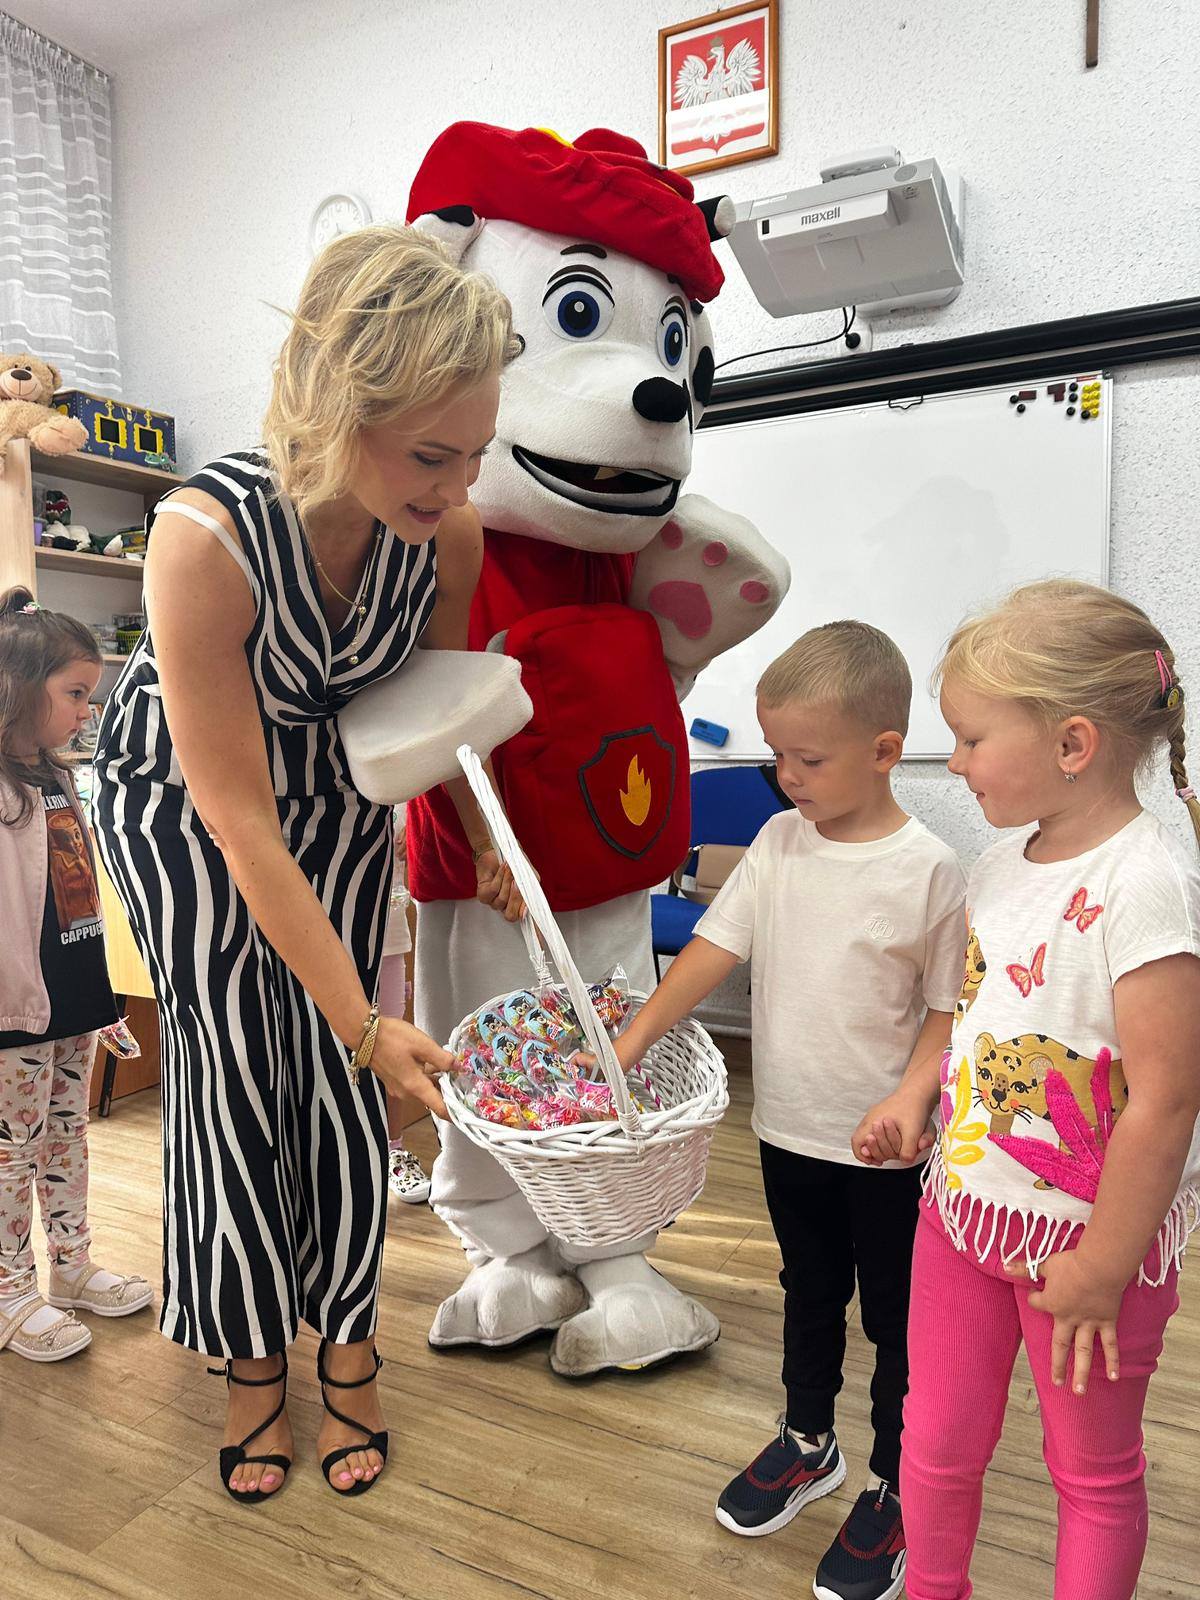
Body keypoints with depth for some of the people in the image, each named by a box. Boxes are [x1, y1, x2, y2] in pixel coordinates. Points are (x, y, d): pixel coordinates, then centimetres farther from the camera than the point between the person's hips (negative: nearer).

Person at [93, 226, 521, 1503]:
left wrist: (487, 843, -6)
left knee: (337, 1066, 0)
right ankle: (251, 1360, 22)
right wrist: (370, 1022, -30)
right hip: (176, 790, -2)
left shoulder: (447, 531, -24)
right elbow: (240, 824, -32)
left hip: (333, 779, 3)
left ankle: (347, 1338, 22)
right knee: (227, 1052, -2)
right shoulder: (207, 534, -36)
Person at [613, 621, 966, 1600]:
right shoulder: (778, 842, -5)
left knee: (896, 1314, 15)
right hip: (788, 1125, 5)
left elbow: (950, 1008, -10)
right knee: (810, 1290, 25)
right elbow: (714, 949, -4)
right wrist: (632, 1040, -9)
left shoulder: (930, 870, -17)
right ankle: (808, 1444, 47)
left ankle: (896, 1487, 37)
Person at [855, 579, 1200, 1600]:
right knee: (937, 1444, 22)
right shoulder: (1006, 860, 0)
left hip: (1083, 1231, -7)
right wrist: (916, 1093, 0)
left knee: (1095, 1471, 19)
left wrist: (1102, 1269, -17)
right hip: (966, 1201, 7)